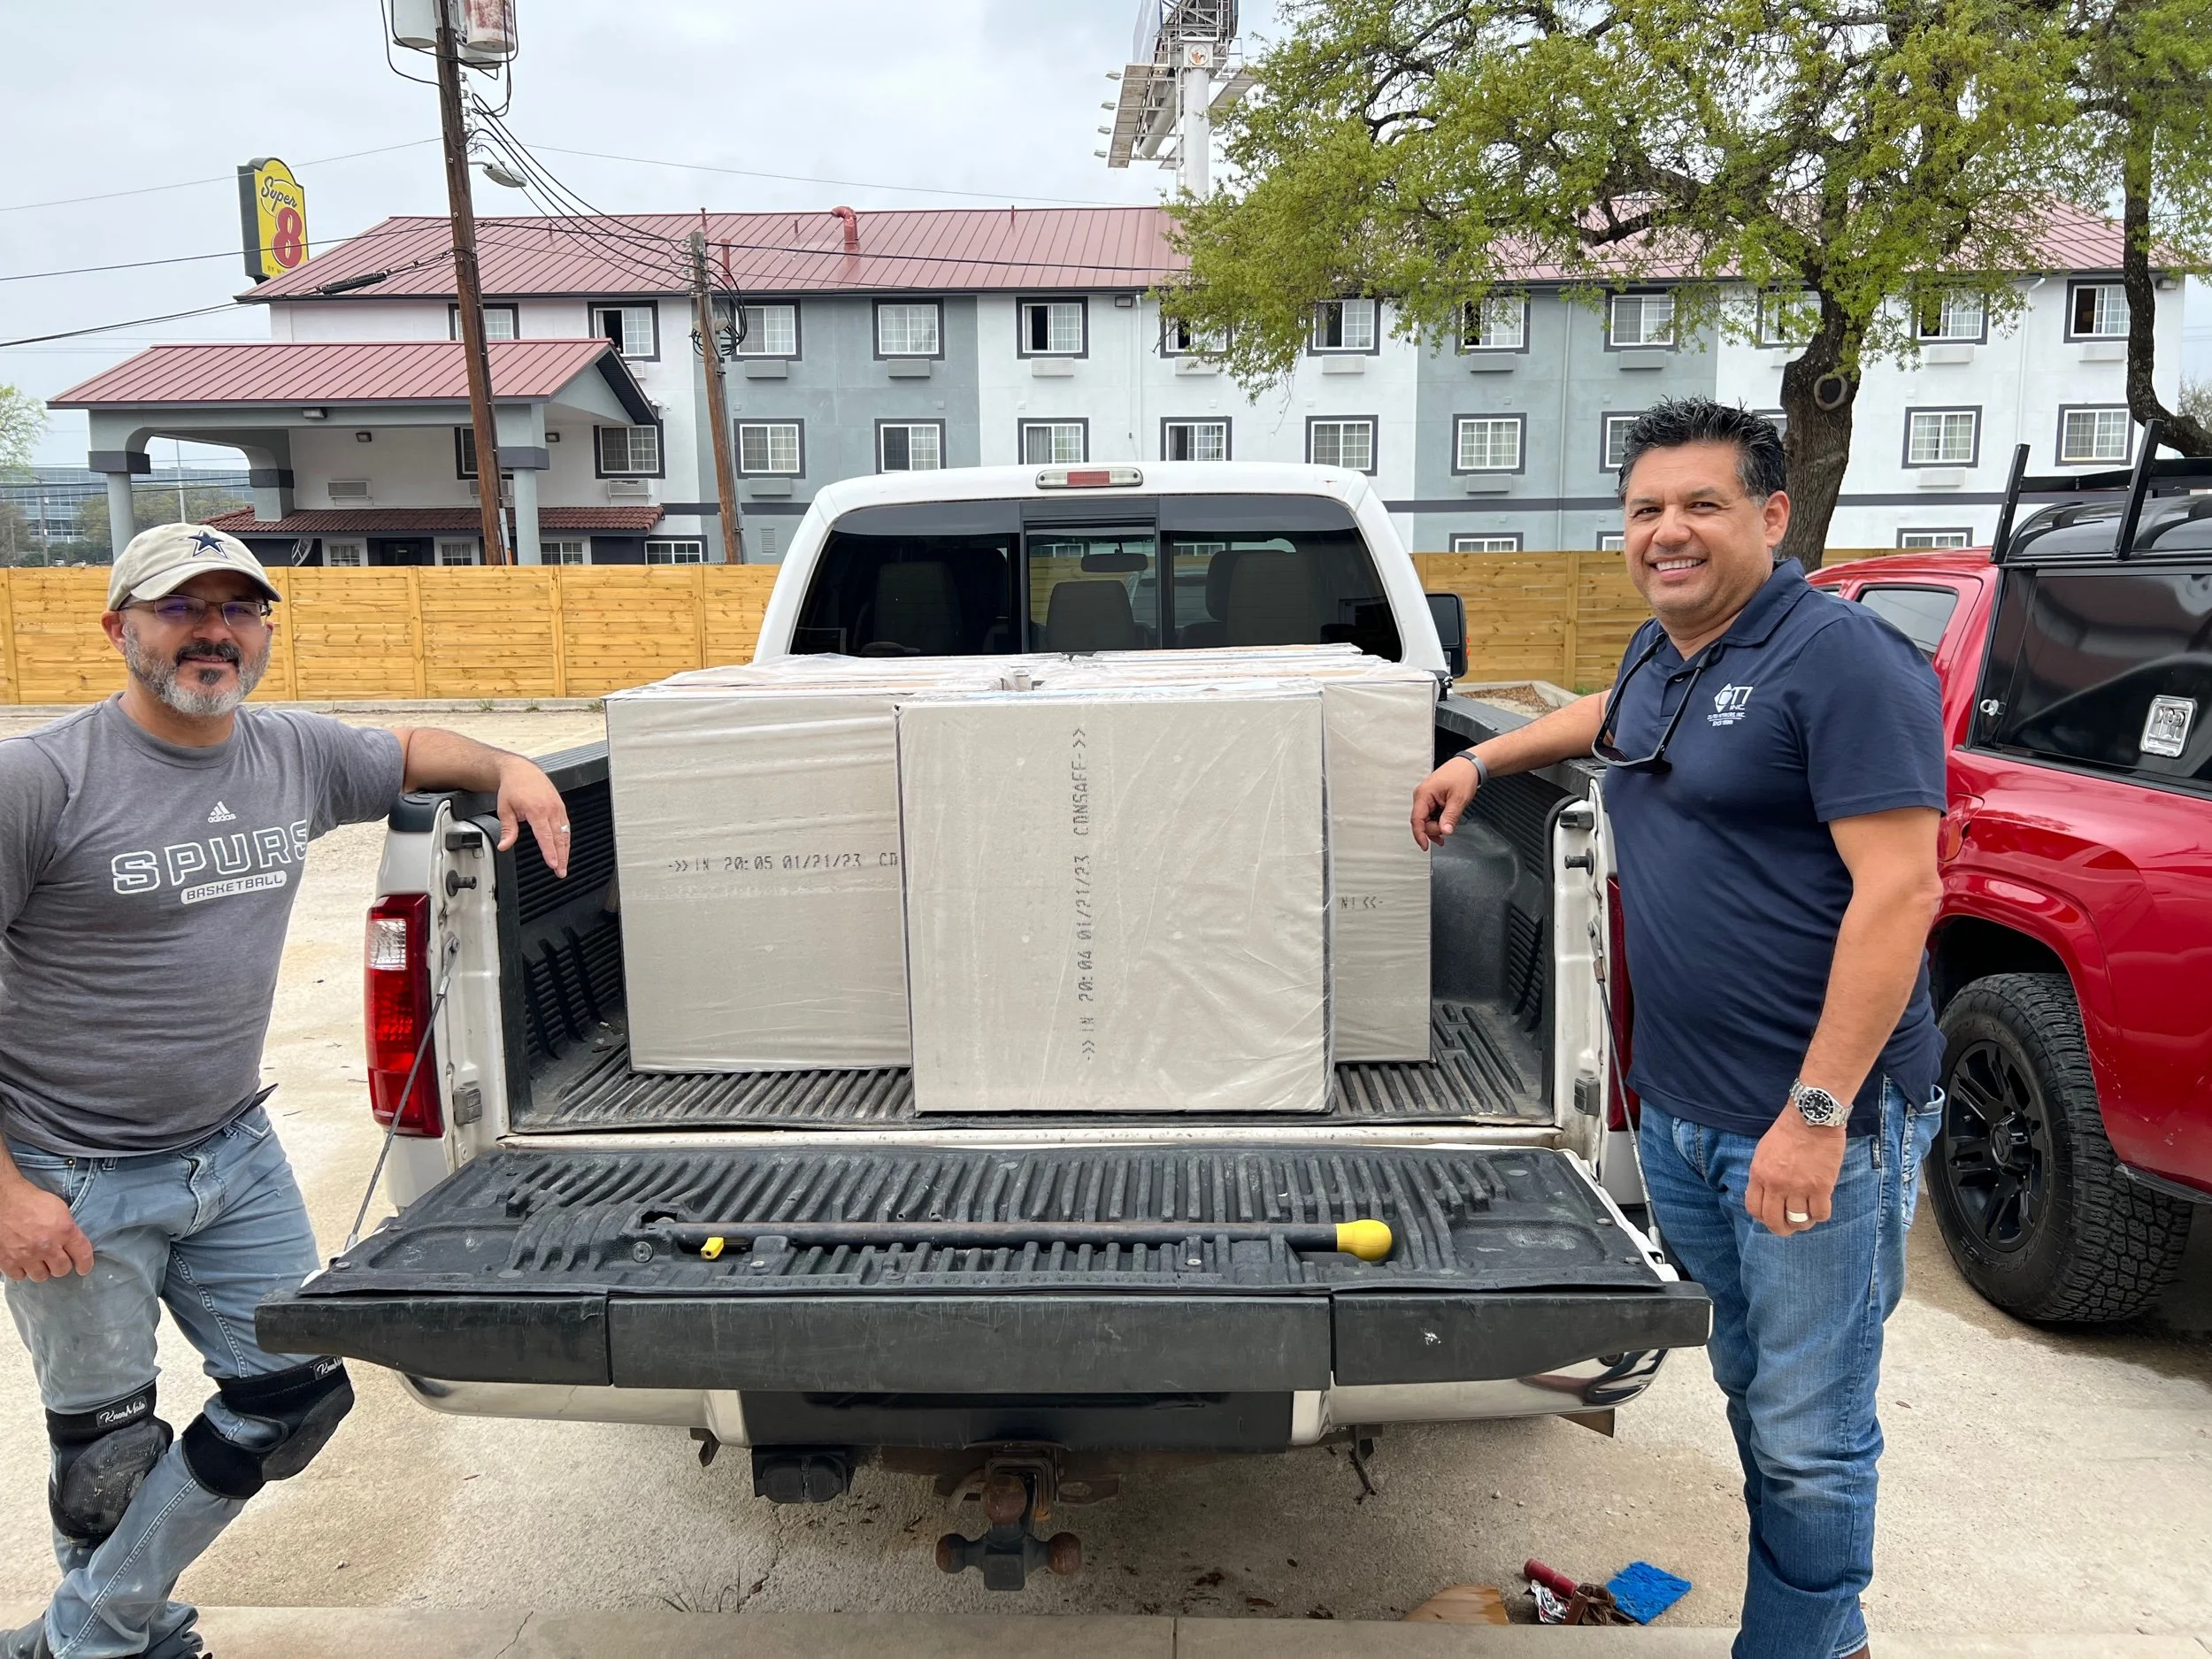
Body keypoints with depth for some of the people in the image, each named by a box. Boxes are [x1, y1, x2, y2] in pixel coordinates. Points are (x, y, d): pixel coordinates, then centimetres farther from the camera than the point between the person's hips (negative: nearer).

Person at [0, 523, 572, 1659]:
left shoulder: (298, 756, -1)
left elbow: (411, 751, 21)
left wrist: (510, 770, -1)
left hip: (237, 1154, 5)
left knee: (299, 1393, 10)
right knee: (108, 1448, 10)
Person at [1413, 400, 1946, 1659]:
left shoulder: (1842, 658, -15)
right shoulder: (1661, 654, 10)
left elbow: (1899, 892, -21)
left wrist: (1819, 1110, -23)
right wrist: (1480, 761, 32)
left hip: (1817, 1123, -8)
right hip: (1677, 1109, 8)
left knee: (1807, 1435, 3)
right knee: (1750, 1385, 21)